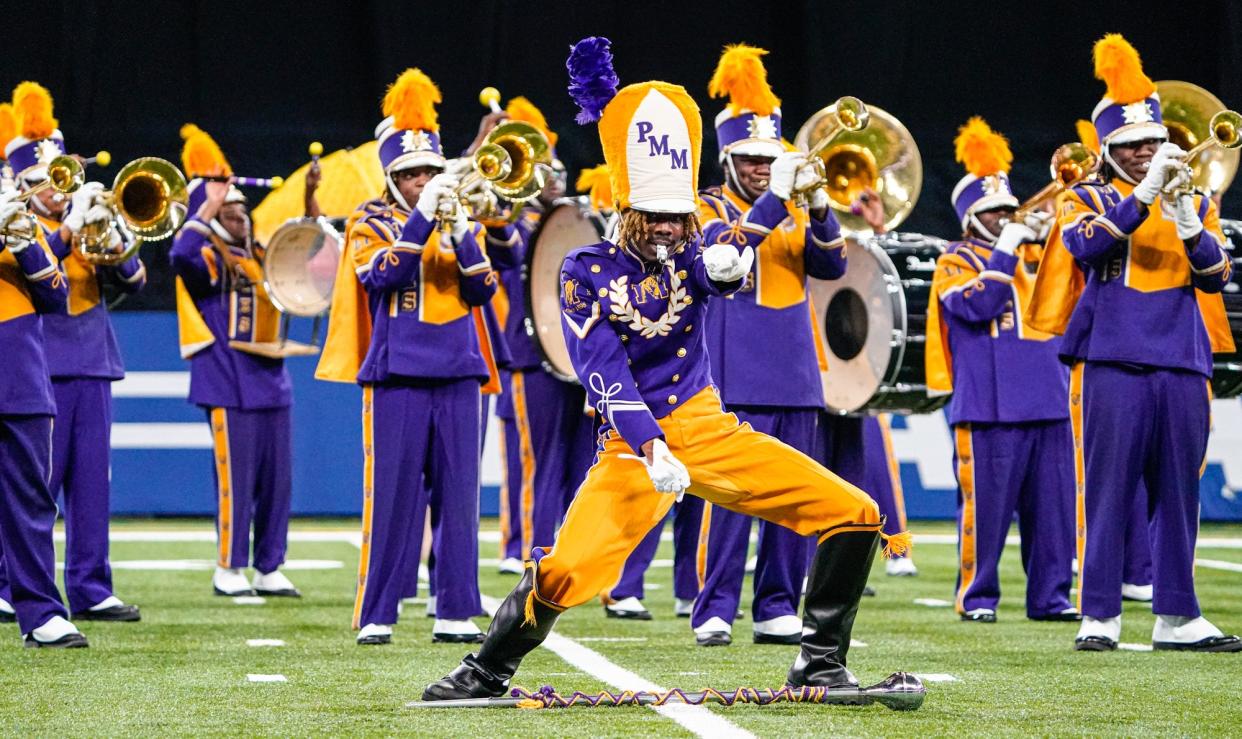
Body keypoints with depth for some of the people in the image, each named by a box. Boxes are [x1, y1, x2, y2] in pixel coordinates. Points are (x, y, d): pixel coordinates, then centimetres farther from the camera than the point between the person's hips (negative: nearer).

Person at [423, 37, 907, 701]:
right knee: (565, 571, -24)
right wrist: (651, 448, -32)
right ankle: (485, 673, 1)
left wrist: (726, 264, -46)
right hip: (633, 443, -4)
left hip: (709, 428, 4)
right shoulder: (588, 271, -5)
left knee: (855, 518, -5)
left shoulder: (689, 256, 5)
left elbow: (723, 272, -20)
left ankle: (819, 665, 7)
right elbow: (604, 371, -17)